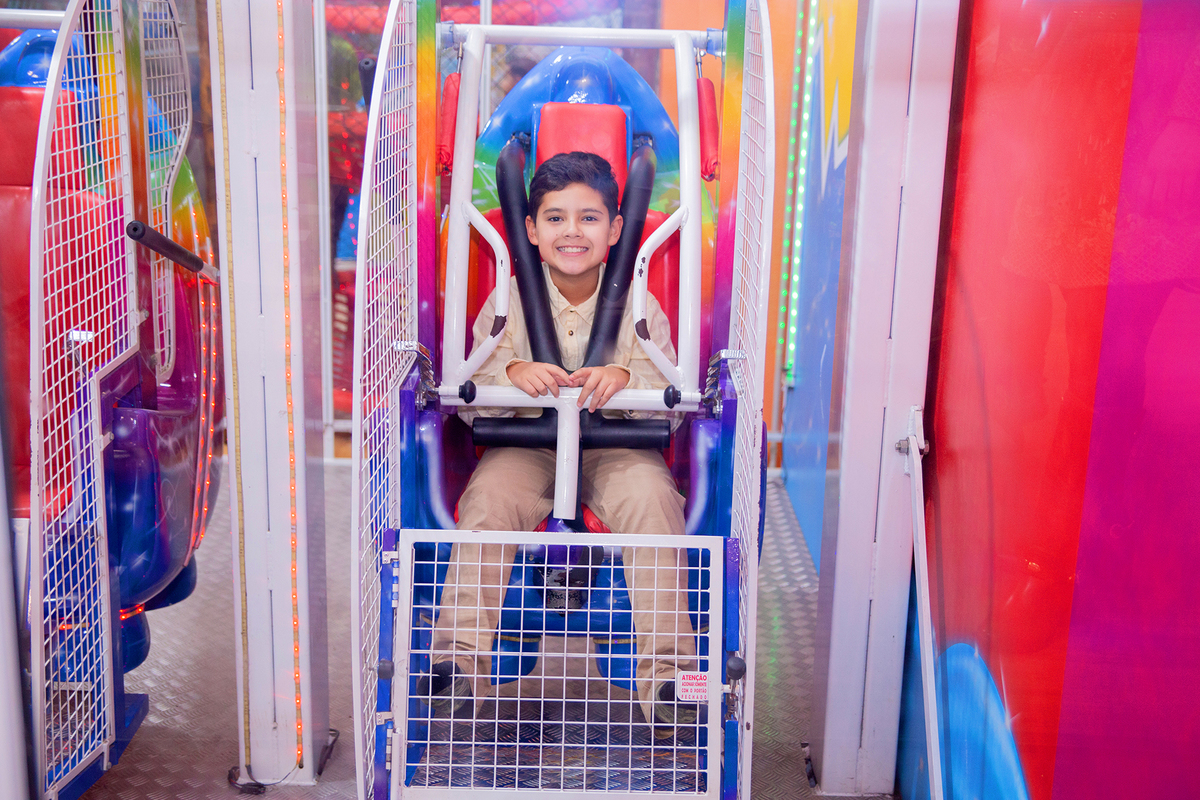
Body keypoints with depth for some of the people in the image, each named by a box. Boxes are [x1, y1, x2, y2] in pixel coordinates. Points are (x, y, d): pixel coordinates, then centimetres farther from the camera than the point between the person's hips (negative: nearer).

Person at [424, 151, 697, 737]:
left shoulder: (639, 305, 1)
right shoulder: (508, 301, 2)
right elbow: (469, 403, -2)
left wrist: (625, 376, -25)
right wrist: (512, 372, -24)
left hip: (618, 446, 0)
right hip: (526, 446, 1)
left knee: (652, 496, -30)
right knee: (488, 497, -29)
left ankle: (667, 672, -28)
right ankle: (459, 659, -25)